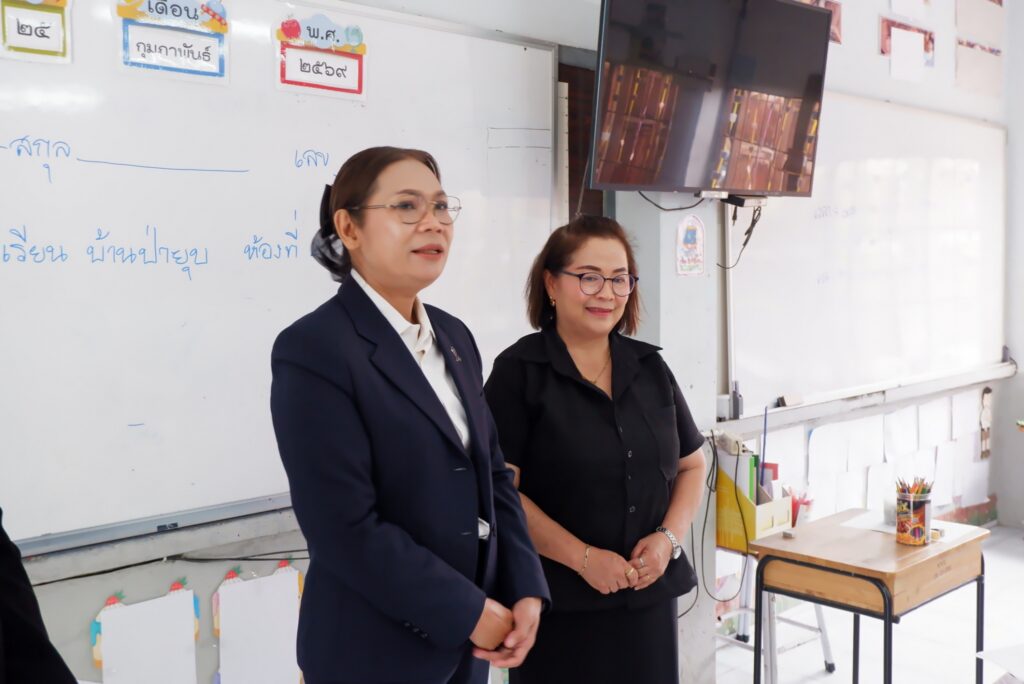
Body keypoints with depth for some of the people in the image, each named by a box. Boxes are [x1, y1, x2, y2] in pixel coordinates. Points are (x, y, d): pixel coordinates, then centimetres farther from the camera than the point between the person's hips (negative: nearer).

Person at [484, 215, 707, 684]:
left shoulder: (650, 367, 8)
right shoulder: (519, 372, -7)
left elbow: (691, 466, 14)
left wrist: (667, 538, -2)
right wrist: (584, 558, -16)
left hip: (649, 599, 5)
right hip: (559, 604, -4)